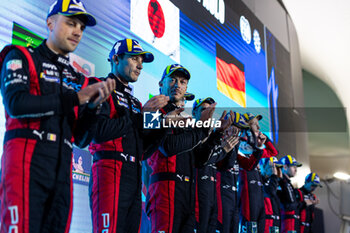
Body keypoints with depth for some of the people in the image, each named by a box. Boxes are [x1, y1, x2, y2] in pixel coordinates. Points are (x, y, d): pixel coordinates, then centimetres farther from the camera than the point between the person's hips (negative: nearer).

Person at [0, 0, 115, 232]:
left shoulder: (77, 78, 20)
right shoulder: (22, 57, 7)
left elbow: (80, 138, 15)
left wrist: (93, 104, -3)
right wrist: (75, 98, -9)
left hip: (62, 168, 5)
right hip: (26, 160, -5)